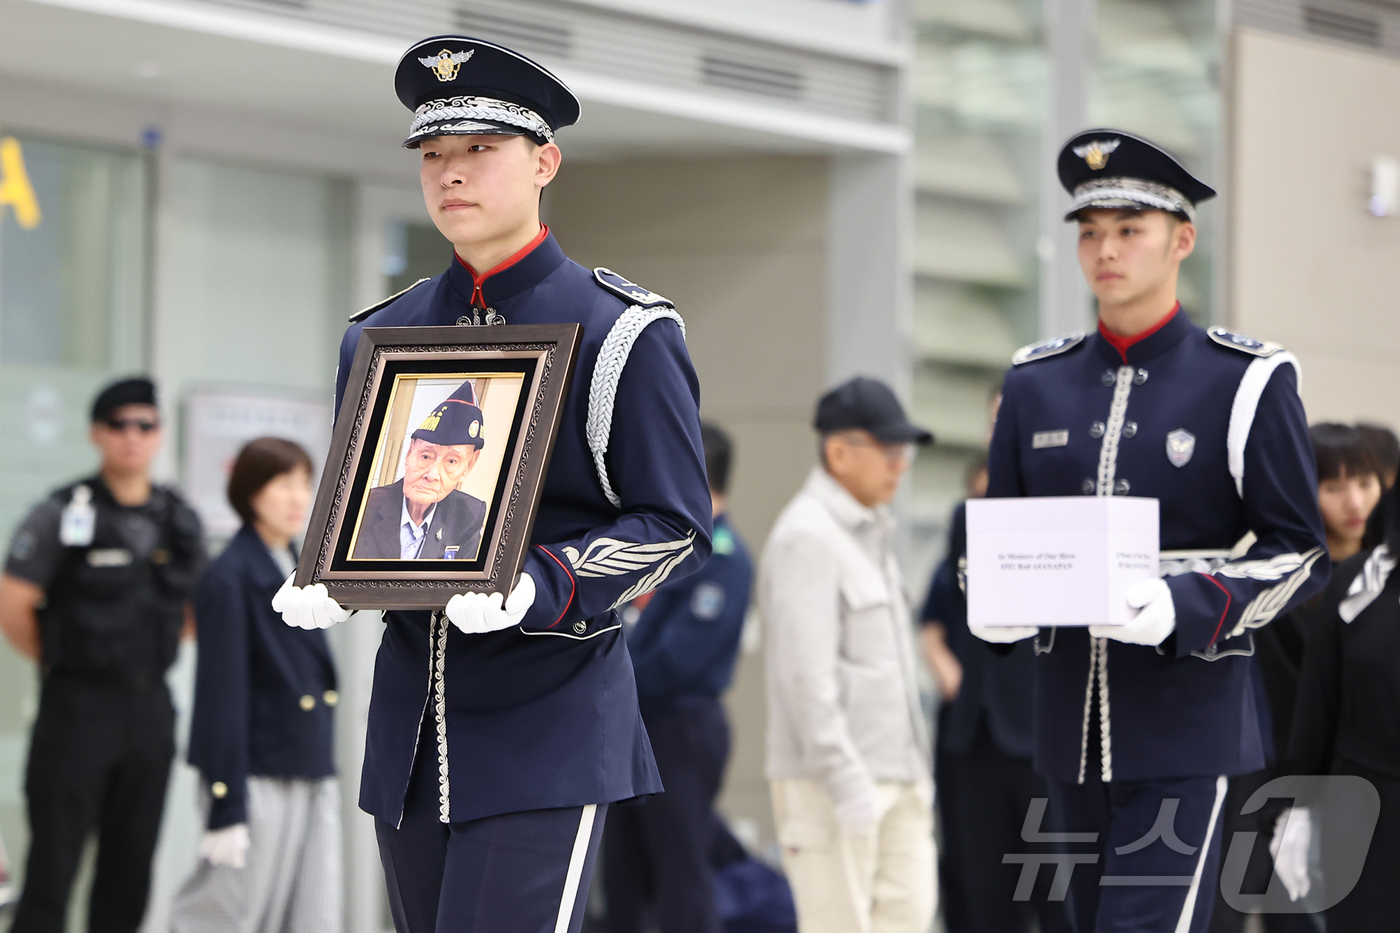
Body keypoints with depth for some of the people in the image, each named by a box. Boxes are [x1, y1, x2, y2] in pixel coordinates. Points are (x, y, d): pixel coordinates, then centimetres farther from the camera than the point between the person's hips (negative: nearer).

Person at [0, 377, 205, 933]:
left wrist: (144, 659, 10)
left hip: (150, 710, 5)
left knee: (130, 872, 7)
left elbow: (193, 611, 21)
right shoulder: (63, 516, -7)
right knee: (53, 869, -5)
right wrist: (61, 664, 1)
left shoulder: (180, 521, 8)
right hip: (78, 710, -5)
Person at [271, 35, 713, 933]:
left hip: (548, 735, -6)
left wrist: (540, 588, -24)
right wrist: (327, 584, -6)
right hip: (411, 728, 6)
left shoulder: (624, 334, -4)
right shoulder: (380, 338, 12)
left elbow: (677, 528, -7)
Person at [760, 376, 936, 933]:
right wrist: (845, 779, -21)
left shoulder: (871, 532, 19)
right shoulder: (807, 536, -12)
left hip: (896, 777, 9)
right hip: (835, 782, -9)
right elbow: (806, 672, -19)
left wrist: (917, 765, 19)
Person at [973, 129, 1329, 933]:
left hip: (1191, 725, -5)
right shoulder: (1036, 384, 10)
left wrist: (1184, 608, -22)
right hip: (1072, 724, 5)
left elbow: (1301, 556, -5)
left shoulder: (1248, 383, -3)